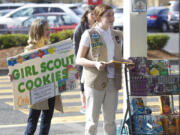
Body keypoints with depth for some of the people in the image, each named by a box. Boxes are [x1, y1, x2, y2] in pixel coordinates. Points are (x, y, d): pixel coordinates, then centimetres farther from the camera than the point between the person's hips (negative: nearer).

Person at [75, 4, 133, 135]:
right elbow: (79, 59, -4)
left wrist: (126, 62, 0)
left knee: (110, 119, 9)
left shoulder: (117, 35, 12)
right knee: (92, 119, 1)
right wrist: (95, 64, -21)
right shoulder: (89, 34, -4)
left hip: (112, 81, 5)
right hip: (95, 80, -5)